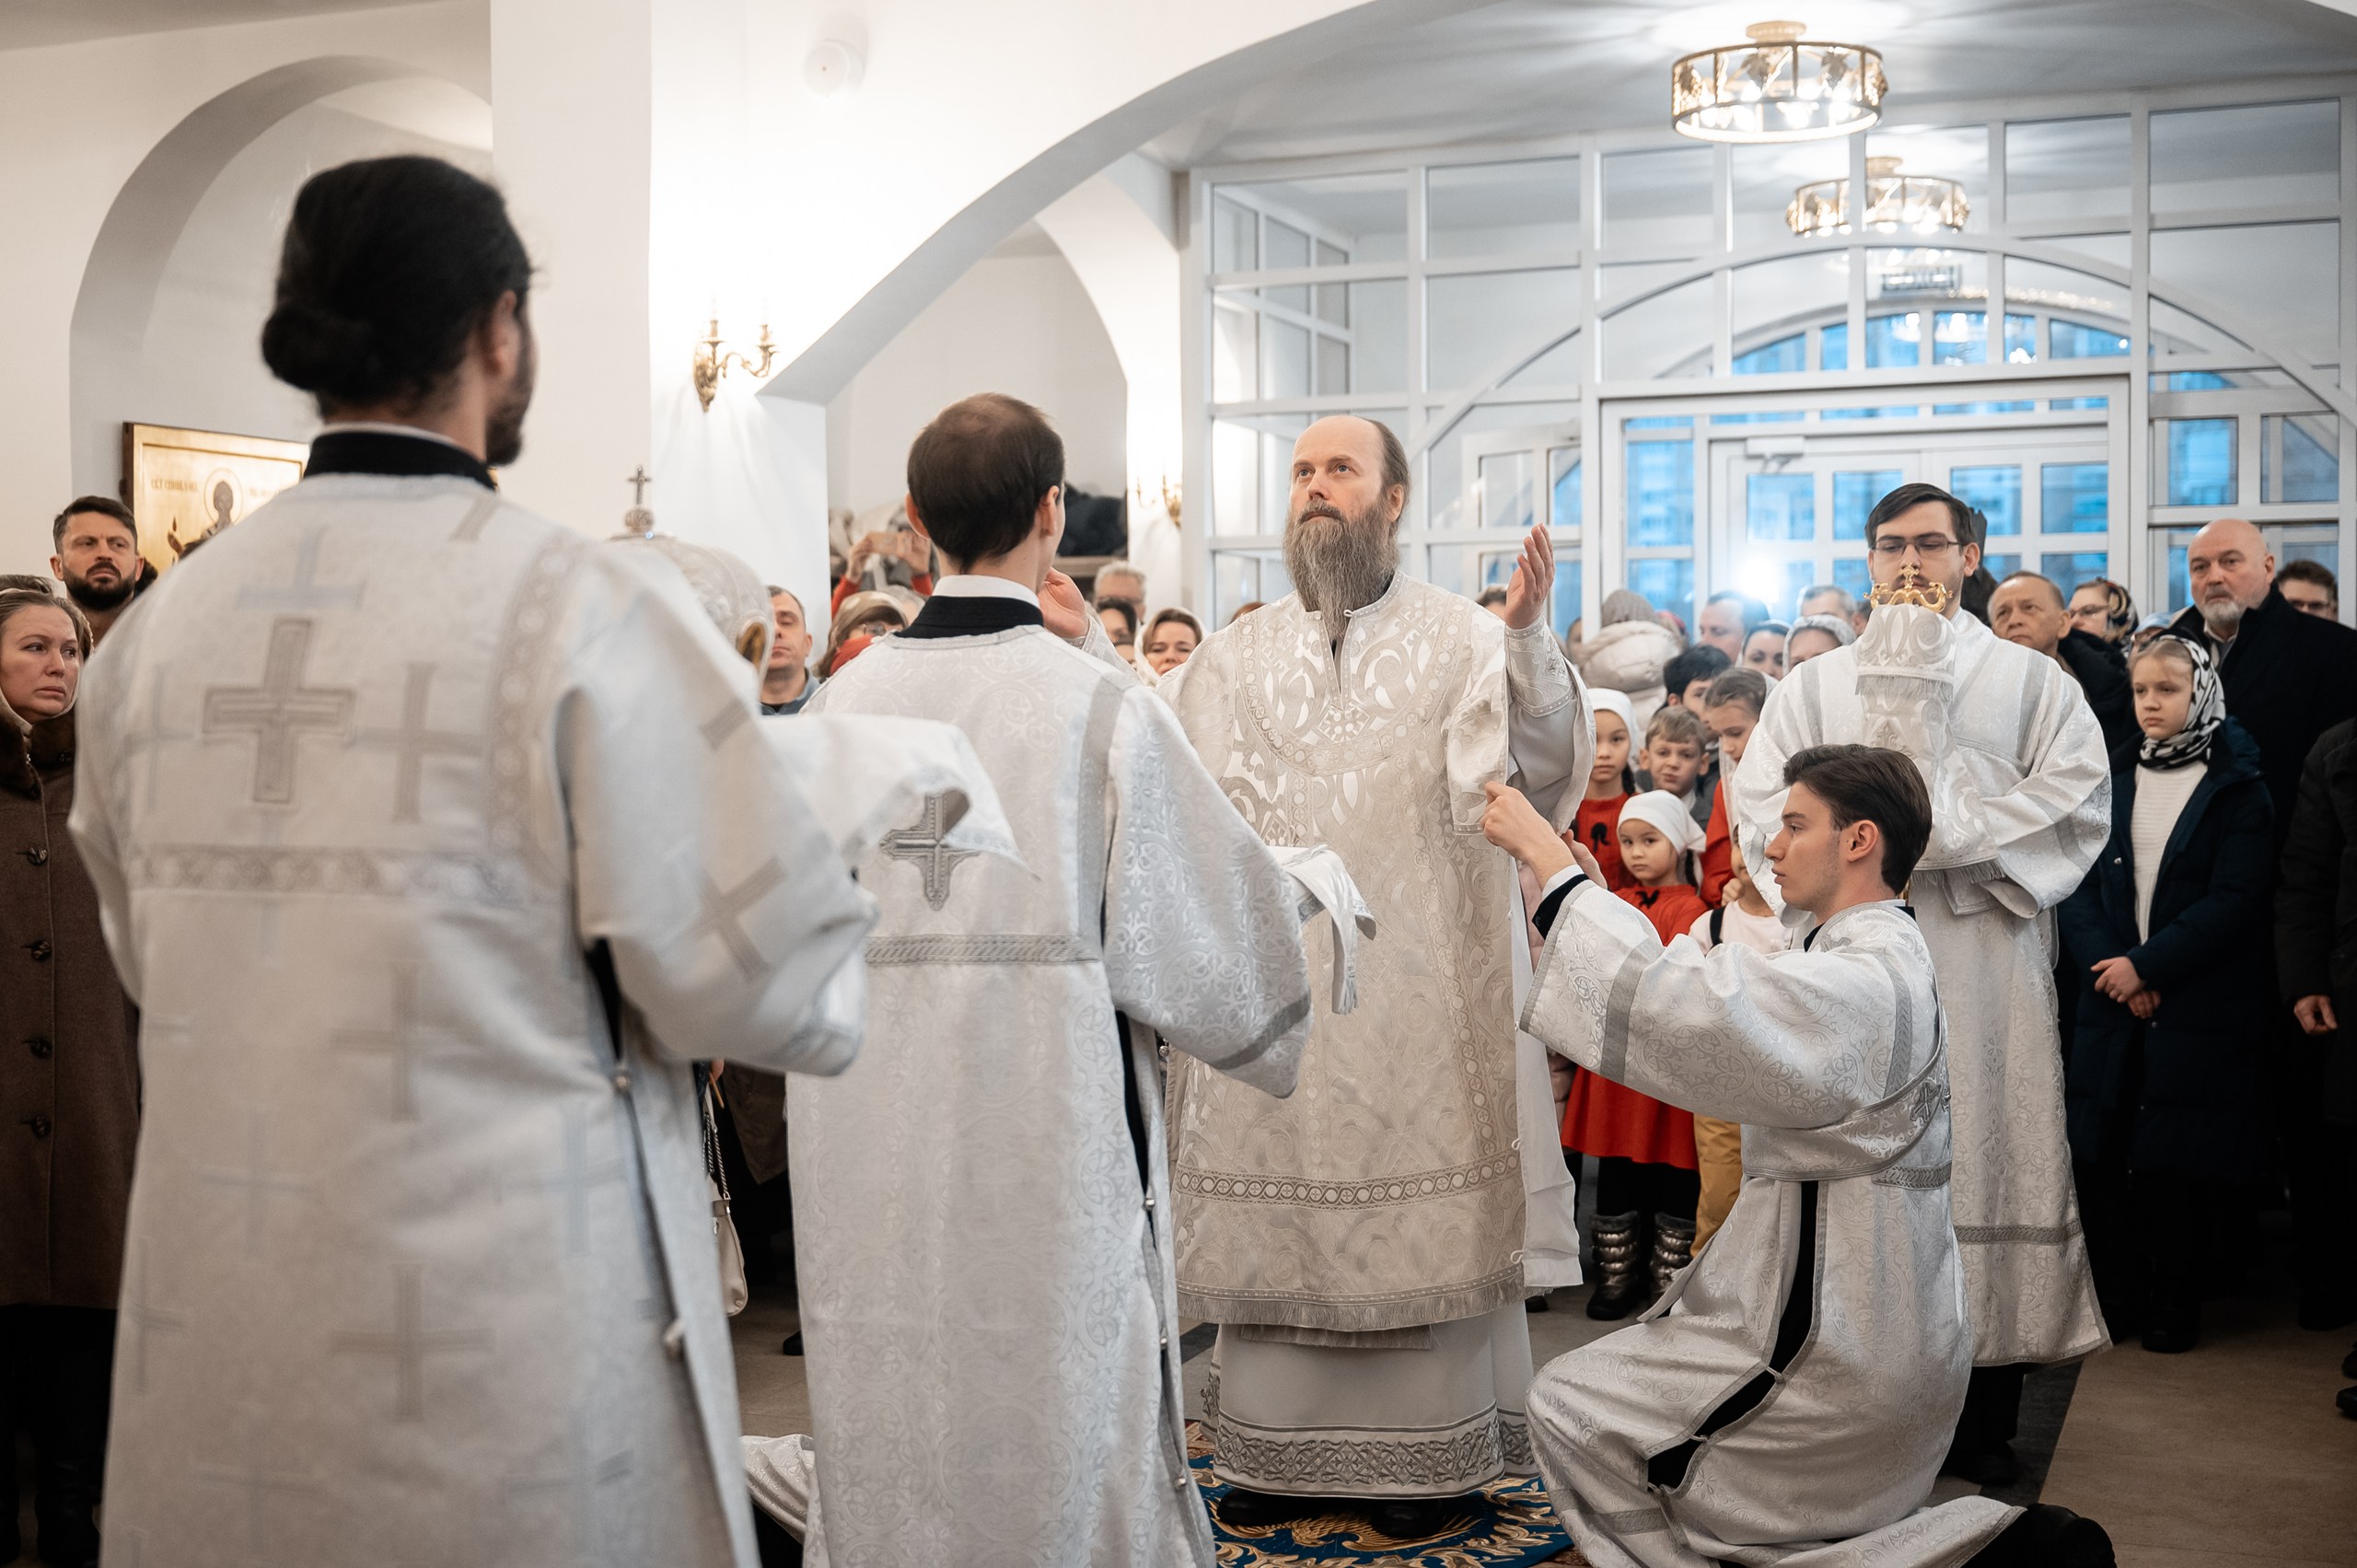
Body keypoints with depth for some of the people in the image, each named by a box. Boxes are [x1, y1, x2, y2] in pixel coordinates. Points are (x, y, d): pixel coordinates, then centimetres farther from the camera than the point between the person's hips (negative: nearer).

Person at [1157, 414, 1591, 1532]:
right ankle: (1281, 1442, 20)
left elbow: (1548, 763, -14)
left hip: (1411, 988, -3)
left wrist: (1528, 640, -32)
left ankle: (1421, 1448, 13)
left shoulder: (1461, 639, 0)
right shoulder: (1236, 656, 13)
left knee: (1414, 1203, 1)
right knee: (1269, 1203, 8)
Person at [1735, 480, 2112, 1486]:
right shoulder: (1816, 683, 15)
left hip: (1982, 959, -1)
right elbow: (1760, 800, 7)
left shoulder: (2028, 679, 10)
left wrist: (1956, 839, -11)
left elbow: (2074, 798, 0)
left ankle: (1985, 1421, 5)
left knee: (1981, 1150, -2)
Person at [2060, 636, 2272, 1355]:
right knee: (2104, 1150, 4)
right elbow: (2079, 884, 4)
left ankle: (2175, 1301, 12)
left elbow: (2235, 899, -10)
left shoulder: (2237, 790, -1)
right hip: (2110, 1000, 4)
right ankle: (2115, 1293, 16)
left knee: (2180, 1156, -1)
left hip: (2198, 1005, -3)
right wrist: (2104, 962, -12)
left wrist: (2146, 965, -15)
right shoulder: (2111, 779, 10)